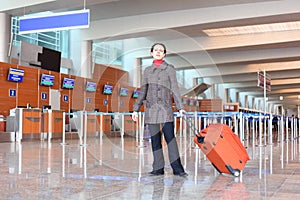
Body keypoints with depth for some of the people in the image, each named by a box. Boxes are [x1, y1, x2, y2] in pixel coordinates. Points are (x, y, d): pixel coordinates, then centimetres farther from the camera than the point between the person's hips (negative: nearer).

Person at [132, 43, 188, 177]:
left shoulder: (169, 69, 7)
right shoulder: (147, 70, 15)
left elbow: (174, 89, 2)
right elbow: (143, 91, 17)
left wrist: (180, 107, -8)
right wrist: (136, 109, 13)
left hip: (165, 107, -3)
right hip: (151, 108, 3)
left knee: (170, 137, -11)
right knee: (155, 139, 2)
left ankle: (177, 168, -11)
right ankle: (158, 168, 7)